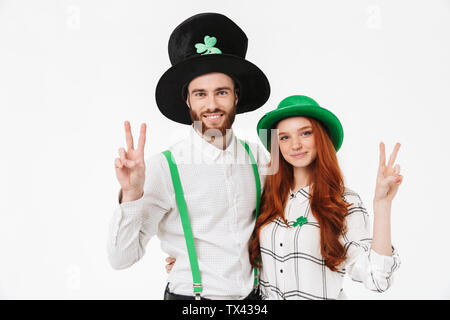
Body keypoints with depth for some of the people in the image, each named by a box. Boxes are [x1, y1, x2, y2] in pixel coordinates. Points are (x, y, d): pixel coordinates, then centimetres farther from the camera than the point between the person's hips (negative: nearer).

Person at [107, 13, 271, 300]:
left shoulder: (258, 157, -4)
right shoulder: (164, 167, -16)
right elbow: (122, 258, -18)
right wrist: (131, 195, -32)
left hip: (254, 293, 4)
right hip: (189, 294, -4)